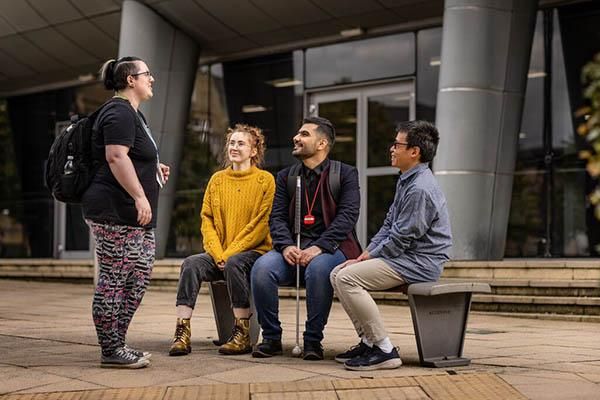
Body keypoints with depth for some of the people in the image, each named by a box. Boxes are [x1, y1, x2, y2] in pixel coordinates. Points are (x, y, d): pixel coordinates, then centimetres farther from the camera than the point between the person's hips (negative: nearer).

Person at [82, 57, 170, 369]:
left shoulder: (132, 113, 22)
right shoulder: (119, 112, -12)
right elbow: (116, 156, -23)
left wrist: (153, 167, 20)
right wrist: (140, 196, -26)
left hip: (133, 217, 11)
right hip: (116, 213, -11)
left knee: (139, 278, 12)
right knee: (114, 280, -5)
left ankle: (117, 344, 18)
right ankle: (111, 351, 1)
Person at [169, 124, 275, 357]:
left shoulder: (265, 180, 0)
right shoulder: (217, 179, 15)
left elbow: (261, 225, -7)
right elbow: (207, 220, 10)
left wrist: (229, 254, -14)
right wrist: (218, 254, -7)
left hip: (252, 252, -4)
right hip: (218, 254, 4)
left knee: (234, 264, -35)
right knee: (191, 263, -24)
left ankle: (242, 335, -27)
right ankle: (182, 334, -30)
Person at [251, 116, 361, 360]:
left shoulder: (345, 174, 4)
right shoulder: (286, 176, 17)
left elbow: (347, 216, -9)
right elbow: (277, 217, 8)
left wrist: (318, 247, -22)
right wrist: (286, 246, -14)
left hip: (330, 247, -4)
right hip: (294, 247, 4)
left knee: (318, 268, -38)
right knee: (261, 267, -27)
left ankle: (313, 340, -22)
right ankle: (271, 338, -12)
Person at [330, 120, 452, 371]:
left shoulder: (420, 189, -19)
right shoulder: (406, 181, 15)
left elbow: (399, 239, -20)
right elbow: (388, 226, 19)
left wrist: (367, 258, -8)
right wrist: (365, 255, 6)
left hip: (420, 263, -11)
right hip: (406, 256, 11)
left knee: (347, 278, -23)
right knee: (337, 273, 6)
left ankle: (384, 350, -18)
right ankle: (368, 340, 6)